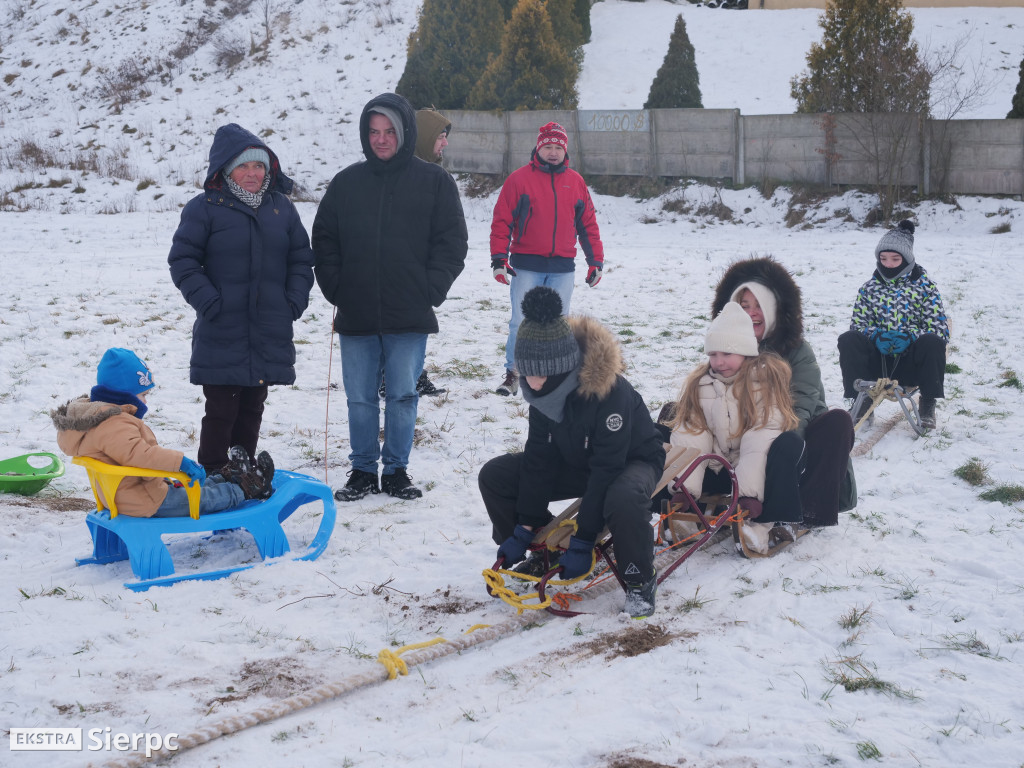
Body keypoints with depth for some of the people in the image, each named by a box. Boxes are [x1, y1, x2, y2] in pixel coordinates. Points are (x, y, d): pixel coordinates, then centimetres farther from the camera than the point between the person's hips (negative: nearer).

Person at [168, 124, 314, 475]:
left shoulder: (282, 207, 9)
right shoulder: (204, 208, -4)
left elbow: (301, 258, 15)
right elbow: (182, 261, -4)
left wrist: (295, 300, 2)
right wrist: (208, 301, -13)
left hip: (270, 335, 5)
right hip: (221, 336, -4)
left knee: (252, 410, 13)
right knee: (221, 412, -3)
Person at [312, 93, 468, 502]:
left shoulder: (434, 181, 2)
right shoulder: (346, 182, 9)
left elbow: (452, 241, 2)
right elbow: (324, 239, 14)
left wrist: (430, 290, -7)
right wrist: (335, 287, 2)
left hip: (409, 316, -2)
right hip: (356, 316, 2)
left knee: (403, 395, 3)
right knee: (360, 398, 7)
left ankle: (396, 470, 16)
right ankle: (363, 471, 18)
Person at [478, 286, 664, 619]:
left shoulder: (611, 392, -36)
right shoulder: (544, 389, -16)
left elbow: (607, 469, -34)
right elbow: (538, 456, -9)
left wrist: (582, 542, -31)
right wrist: (523, 529, -11)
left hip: (632, 461, -6)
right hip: (577, 460, 7)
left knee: (623, 499, -42)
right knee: (494, 476, -8)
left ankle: (640, 580, -16)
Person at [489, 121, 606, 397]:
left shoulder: (576, 182, 9)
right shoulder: (519, 179, -2)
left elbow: (588, 224, 14)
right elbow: (502, 221, -3)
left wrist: (596, 261, 12)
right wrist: (498, 259, -9)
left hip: (562, 268, 3)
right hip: (526, 266, -3)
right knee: (521, 322, -5)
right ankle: (513, 374, 5)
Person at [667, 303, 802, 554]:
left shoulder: (766, 377, -10)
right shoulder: (698, 383, 4)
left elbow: (761, 439, -21)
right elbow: (690, 437, -7)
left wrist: (750, 491, -32)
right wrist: (685, 490, -21)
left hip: (758, 470, -4)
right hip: (718, 472, 4)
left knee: (791, 447, -34)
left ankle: (769, 525, -40)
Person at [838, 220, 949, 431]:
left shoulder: (924, 286, 3)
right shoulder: (869, 288, 9)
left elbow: (940, 330, -4)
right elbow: (858, 324, 6)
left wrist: (911, 336, -23)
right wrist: (876, 335, -17)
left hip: (912, 365, -1)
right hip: (878, 363, 2)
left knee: (932, 342, -33)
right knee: (847, 340, -24)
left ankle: (928, 405, -16)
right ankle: (862, 401, -15)